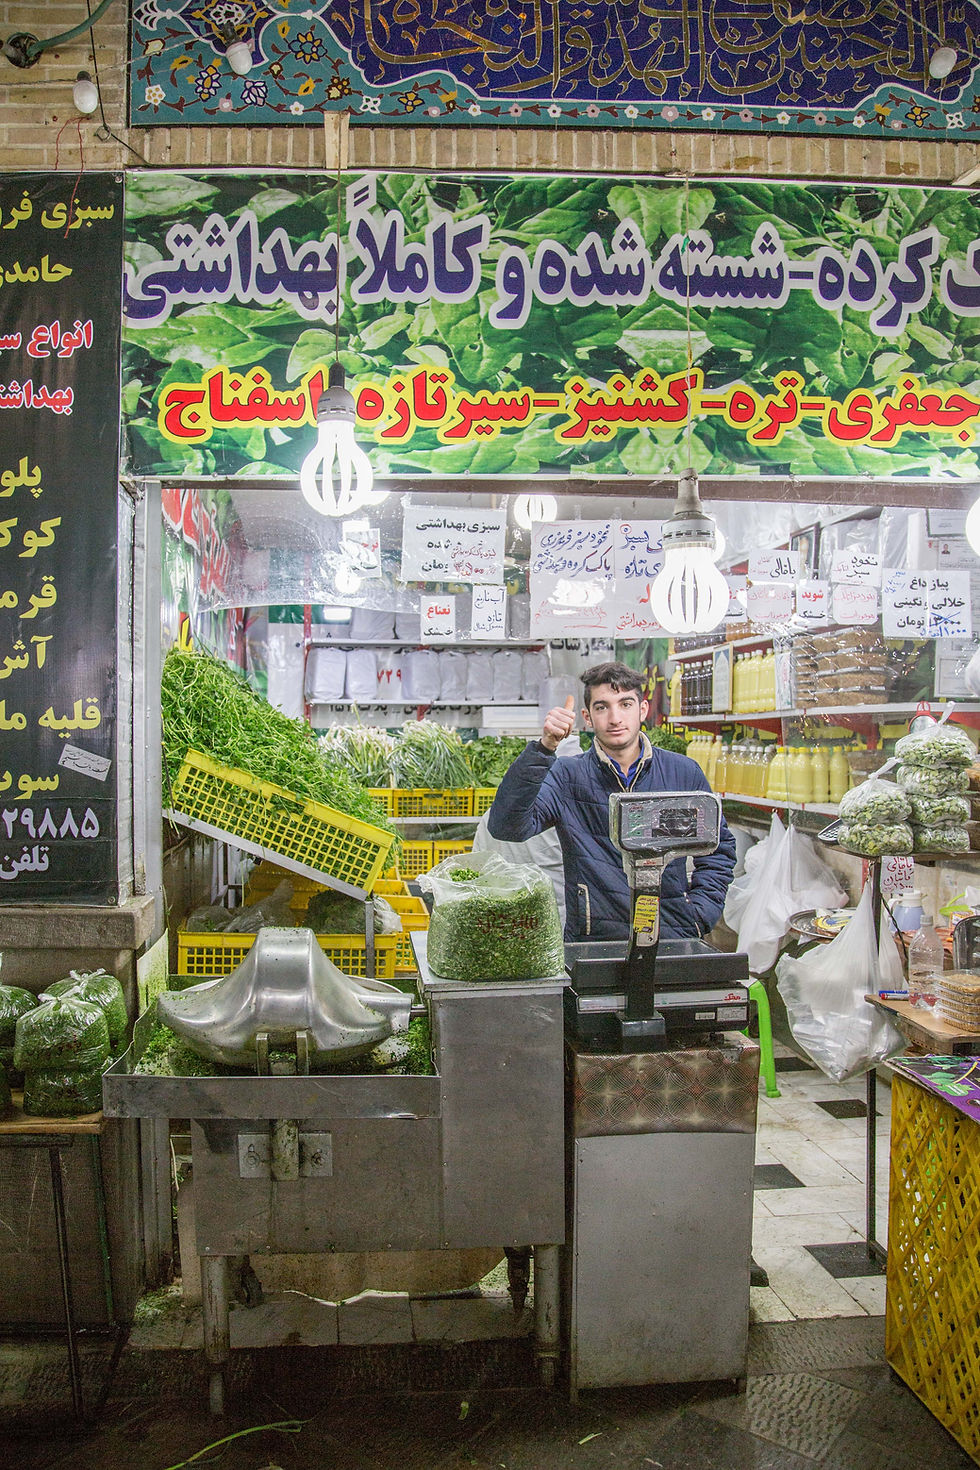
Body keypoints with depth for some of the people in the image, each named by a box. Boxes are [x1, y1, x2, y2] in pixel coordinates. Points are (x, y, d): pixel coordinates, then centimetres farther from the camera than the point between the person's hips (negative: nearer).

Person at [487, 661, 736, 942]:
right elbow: (506, 826, -13)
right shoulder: (567, 777, 2)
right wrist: (543, 748, -20)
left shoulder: (684, 773, 10)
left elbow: (719, 848, 21)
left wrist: (698, 916, 7)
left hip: (674, 939, 2)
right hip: (593, 942, -1)